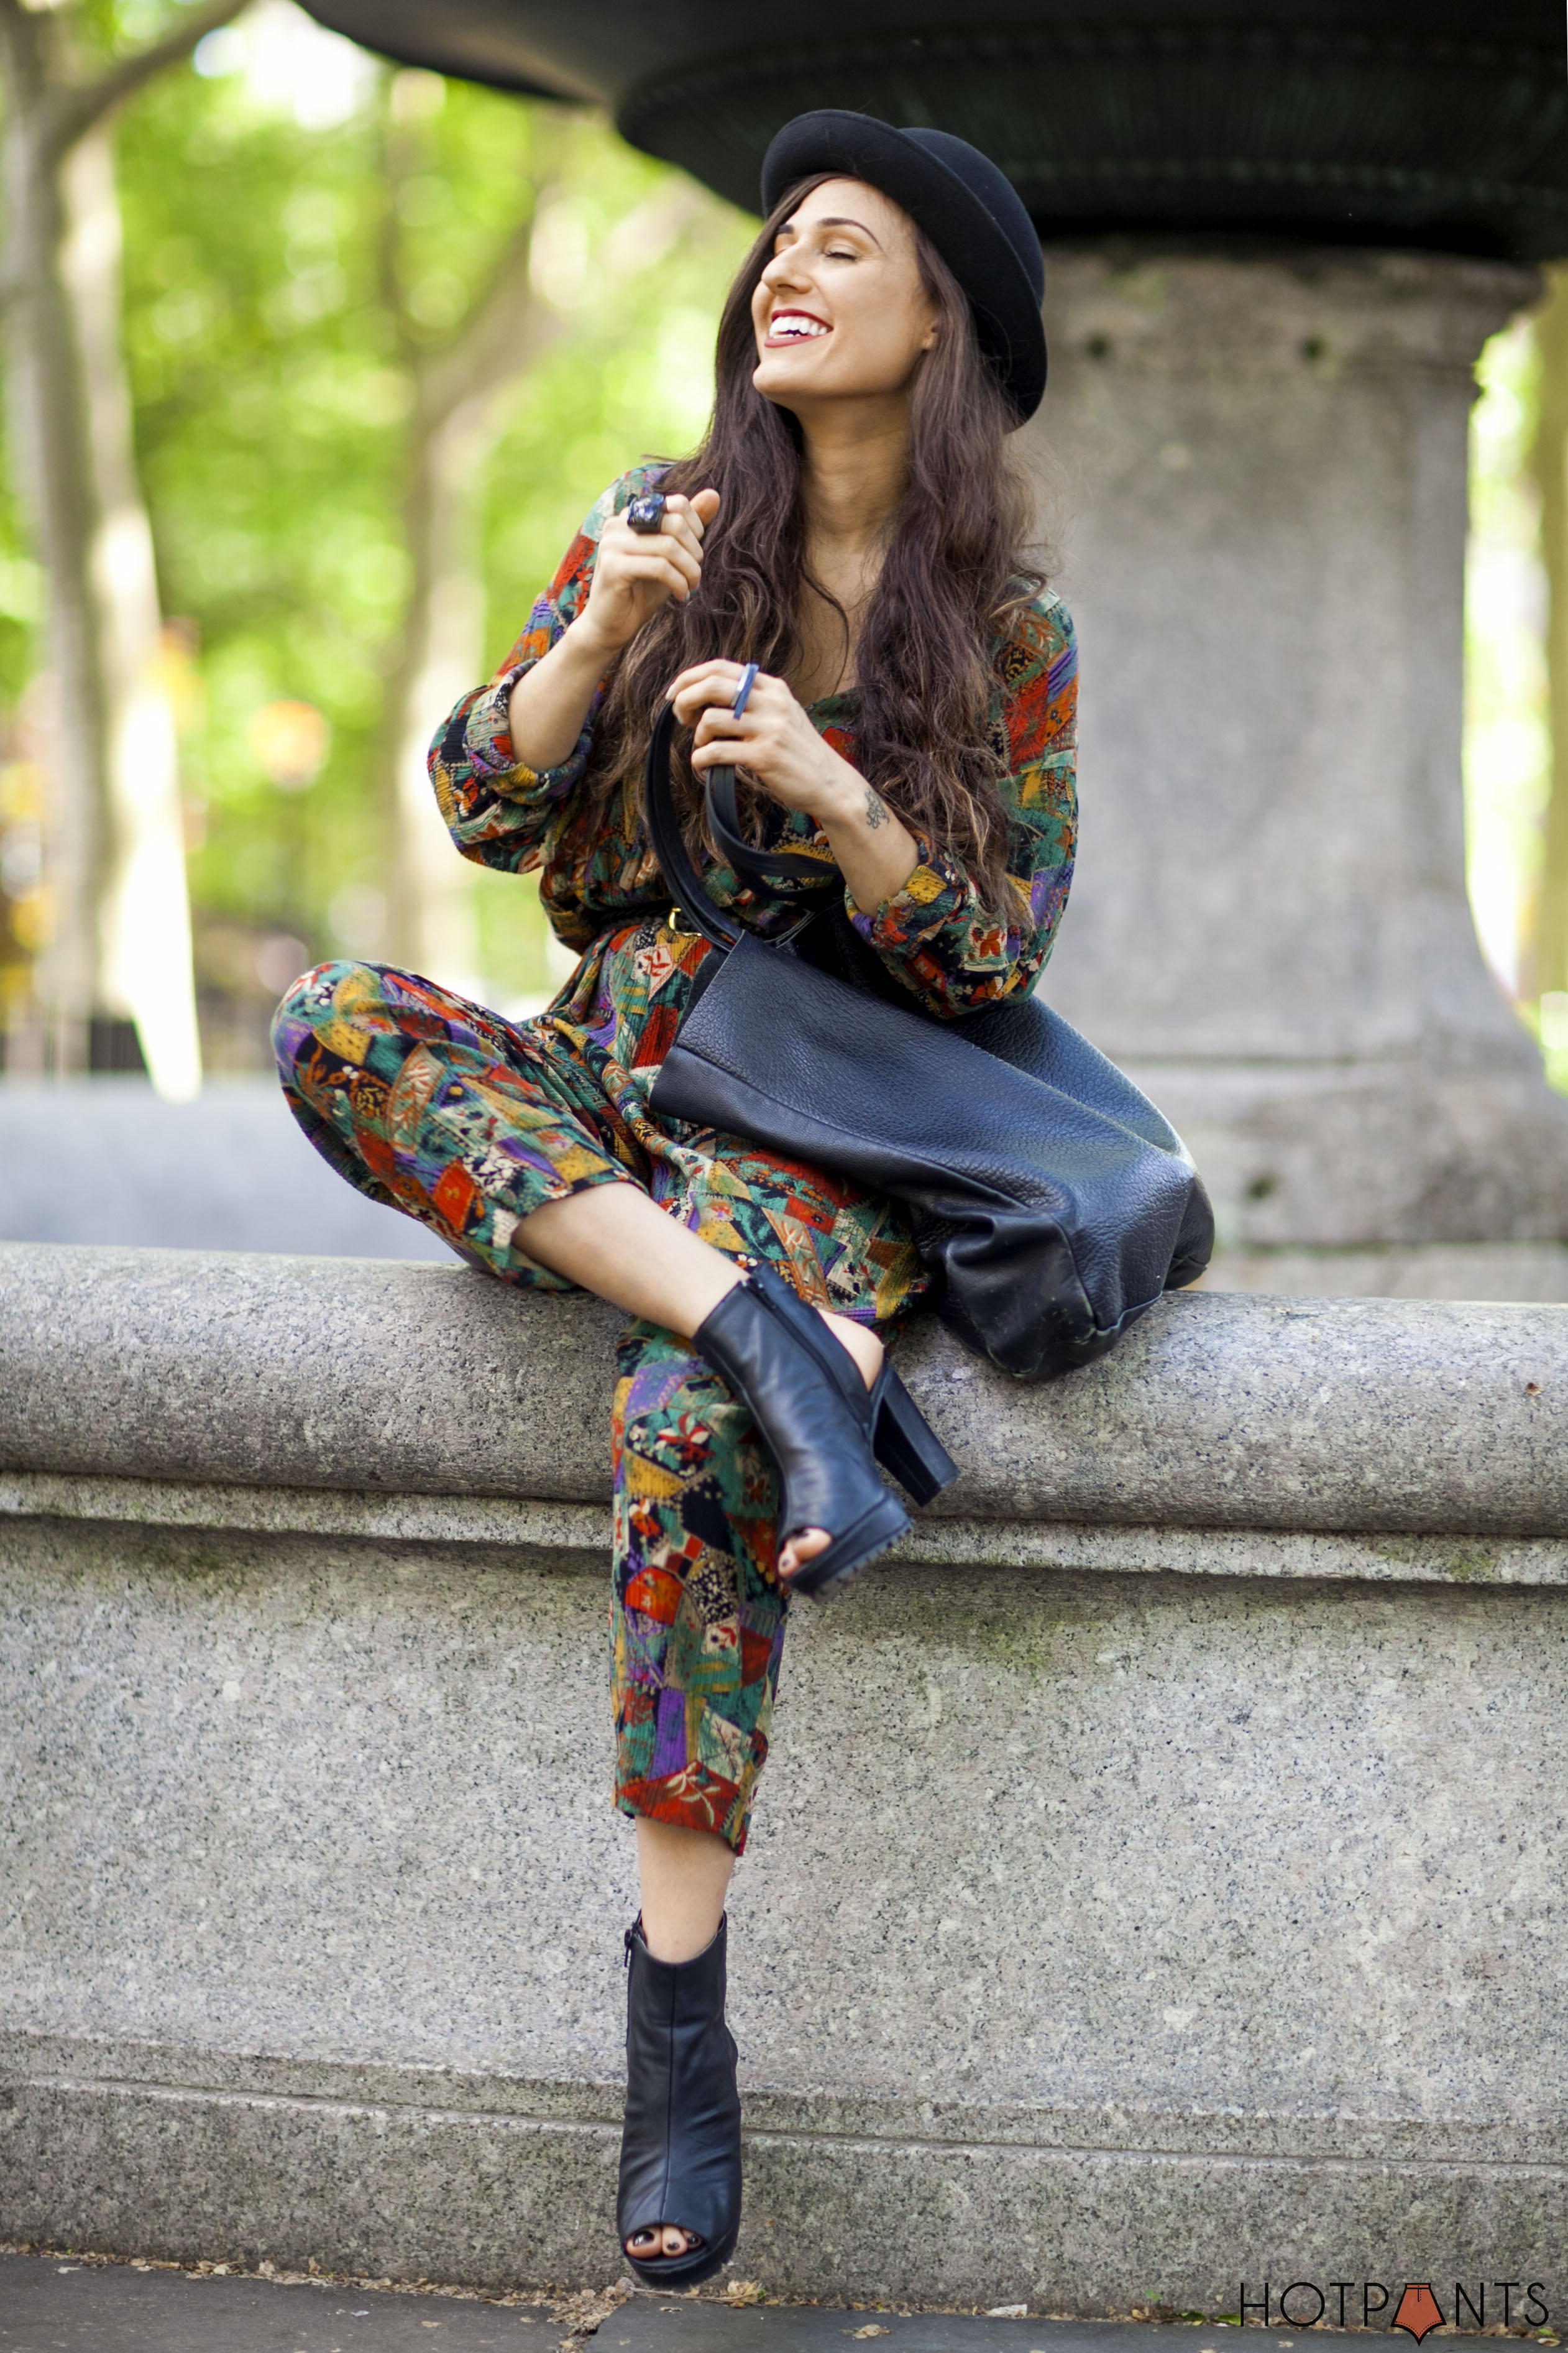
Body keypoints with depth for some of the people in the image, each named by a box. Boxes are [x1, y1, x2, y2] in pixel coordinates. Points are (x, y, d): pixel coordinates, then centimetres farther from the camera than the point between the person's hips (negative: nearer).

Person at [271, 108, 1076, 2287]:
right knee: (329, 1025, -27)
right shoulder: (661, 525, 9)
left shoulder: (1007, 630, 1)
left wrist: (828, 785, -20)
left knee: (680, 1429, -34)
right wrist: (603, 624, -14)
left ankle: (677, 2031, -26)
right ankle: (776, 1339, -36)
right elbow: (480, 807, 3)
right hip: (605, 1079, 4)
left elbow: (989, 958, -3)